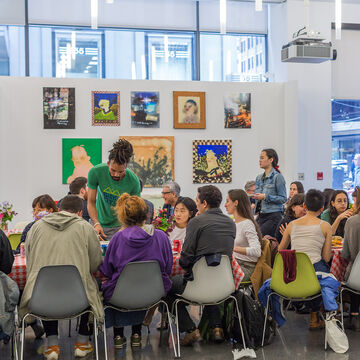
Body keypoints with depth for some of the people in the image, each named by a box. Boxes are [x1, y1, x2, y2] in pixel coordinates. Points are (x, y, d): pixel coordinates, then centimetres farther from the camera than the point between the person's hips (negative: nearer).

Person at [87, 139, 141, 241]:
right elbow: (91, 202, -11)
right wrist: (96, 223, -26)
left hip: (118, 225, -1)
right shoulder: (96, 172, -19)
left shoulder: (134, 182, -21)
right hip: (99, 222, 2)